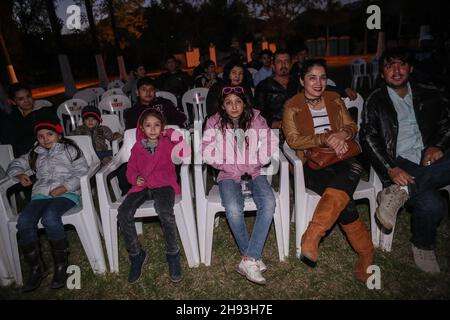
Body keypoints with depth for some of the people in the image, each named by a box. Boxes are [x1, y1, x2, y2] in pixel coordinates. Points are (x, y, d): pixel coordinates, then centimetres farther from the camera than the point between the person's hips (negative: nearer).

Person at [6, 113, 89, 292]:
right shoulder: (35, 154, 29)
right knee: (24, 221, -25)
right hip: (41, 194, 5)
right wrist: (20, 175, 12)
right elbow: (15, 164, 35)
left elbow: (82, 173, 3)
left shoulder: (70, 149, 14)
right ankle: (37, 268, -10)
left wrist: (64, 187, -12)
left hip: (67, 193, -4)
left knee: (49, 217, -34)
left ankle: (61, 265, -17)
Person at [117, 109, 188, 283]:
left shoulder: (167, 143, 11)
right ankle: (136, 255, 0)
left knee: (165, 213, -34)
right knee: (123, 214, -22)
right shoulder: (137, 147, 17)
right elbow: (131, 169, 19)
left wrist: (176, 138, -10)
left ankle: (172, 254, -10)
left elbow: (184, 153, -2)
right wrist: (135, 178, -1)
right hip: (142, 186, 3)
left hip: (163, 185, -3)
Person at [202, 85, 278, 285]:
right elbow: (208, 152, -6)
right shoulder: (214, 123, 0)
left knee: (268, 203, -29)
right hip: (228, 175, -1)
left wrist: (254, 163, -8)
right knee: (233, 209, -31)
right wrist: (232, 168, -11)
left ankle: (248, 261, -25)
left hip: (253, 173, 2)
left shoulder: (255, 119, 3)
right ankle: (253, 258, -10)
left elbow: (271, 144, 1)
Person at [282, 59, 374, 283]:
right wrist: (325, 139, -17)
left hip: (341, 158, 3)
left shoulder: (334, 99, 16)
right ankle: (366, 255, -13)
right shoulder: (292, 106, 3)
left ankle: (311, 239, -36)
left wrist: (342, 134, -9)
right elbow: (293, 140, -6)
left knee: (340, 188, -34)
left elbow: (352, 126, 17)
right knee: (345, 201, -26)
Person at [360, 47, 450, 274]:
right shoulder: (376, 101, 9)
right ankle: (423, 247, -2)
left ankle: (400, 191, -25)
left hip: (429, 161, 4)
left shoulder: (429, 96, 19)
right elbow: (368, 138, -2)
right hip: (398, 163, -3)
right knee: (431, 204, -29)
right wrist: (390, 169, -16)